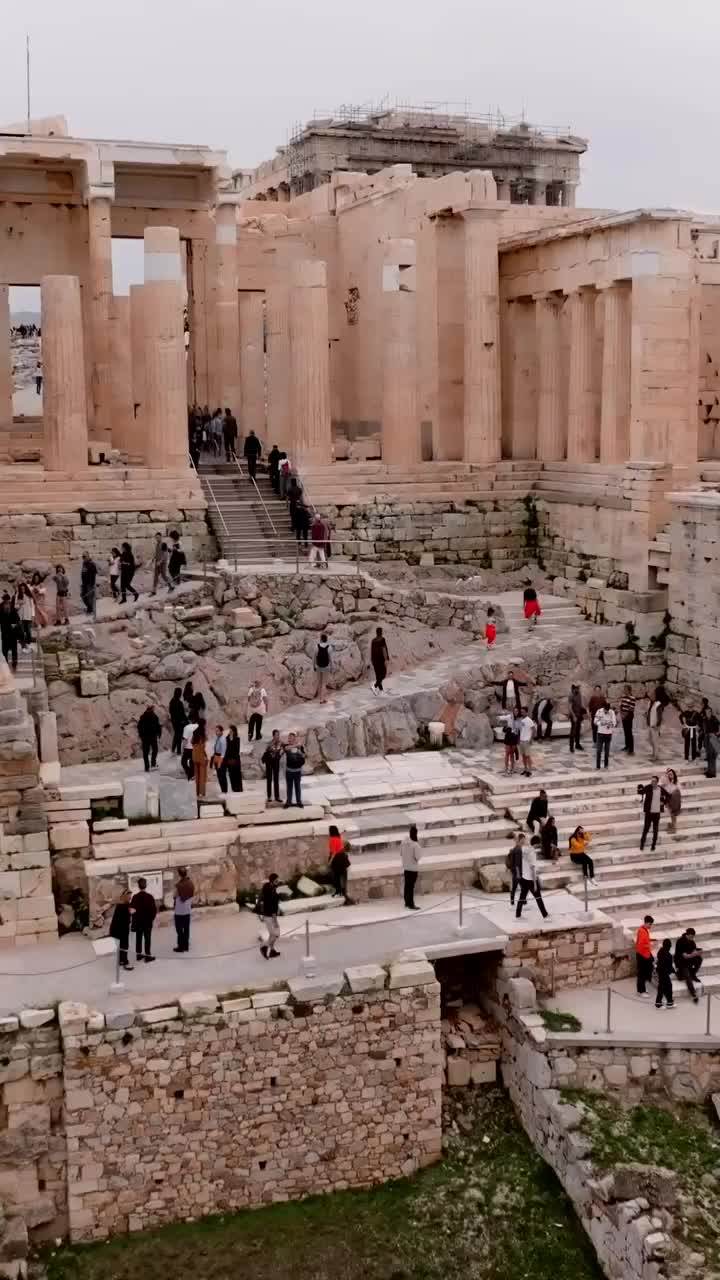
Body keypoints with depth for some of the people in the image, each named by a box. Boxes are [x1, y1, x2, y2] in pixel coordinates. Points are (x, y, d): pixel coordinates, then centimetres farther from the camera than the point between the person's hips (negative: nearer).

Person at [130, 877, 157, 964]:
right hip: (148, 921, -3)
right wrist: (152, 918, 5)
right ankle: (148, 956, 6)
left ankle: (138, 955, 22)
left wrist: (134, 919, 10)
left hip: (137, 921, 3)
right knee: (147, 938, 4)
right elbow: (154, 909, -11)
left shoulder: (135, 897, -8)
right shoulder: (150, 896, -14)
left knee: (138, 937, 14)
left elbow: (131, 909, -5)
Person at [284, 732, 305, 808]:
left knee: (297, 786, 7)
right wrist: (296, 745, -37)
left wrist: (300, 751, -18)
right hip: (289, 770, 0)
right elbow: (287, 748, -28)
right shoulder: (287, 746, -4)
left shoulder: (300, 746, 0)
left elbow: (303, 756, 1)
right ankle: (288, 802, 13)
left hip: (297, 770, 0)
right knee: (289, 787, 5)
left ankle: (299, 802, 15)